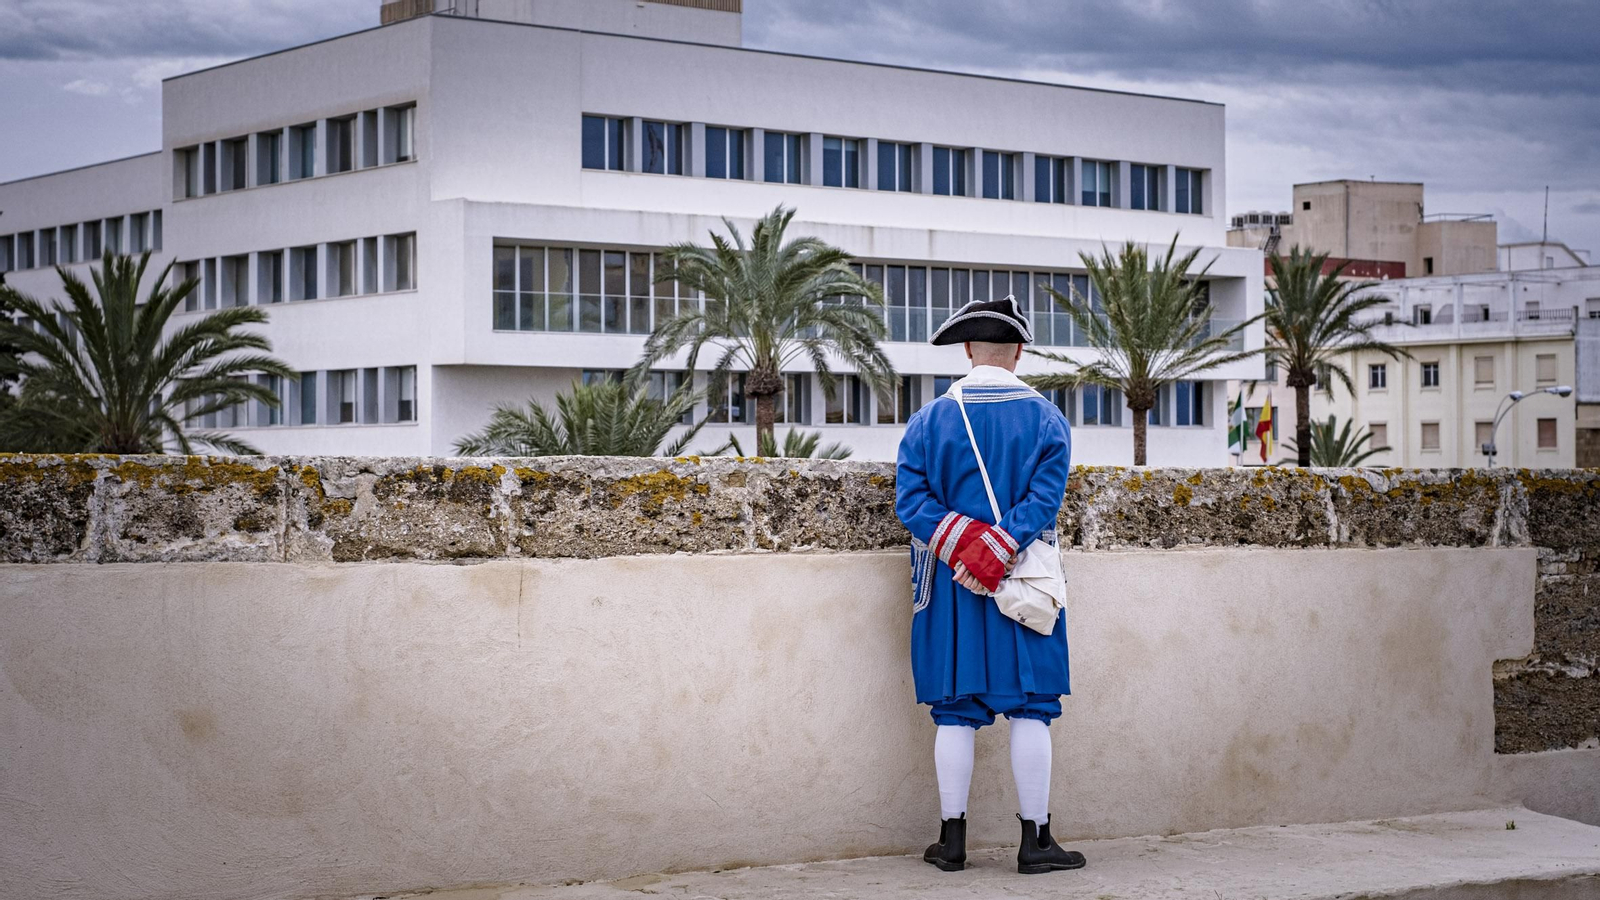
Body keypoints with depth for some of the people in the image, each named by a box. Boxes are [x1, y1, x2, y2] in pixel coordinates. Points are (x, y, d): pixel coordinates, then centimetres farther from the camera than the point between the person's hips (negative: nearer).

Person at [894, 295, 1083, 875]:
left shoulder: (930, 420, 3)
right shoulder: (1046, 419, 0)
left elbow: (911, 498, -6)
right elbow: (1045, 497, -12)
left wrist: (961, 541, -11)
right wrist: (998, 548, -16)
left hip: (947, 584, 2)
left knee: (955, 711, 7)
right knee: (1031, 706, 3)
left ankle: (952, 841, 10)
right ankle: (1035, 840, 5)